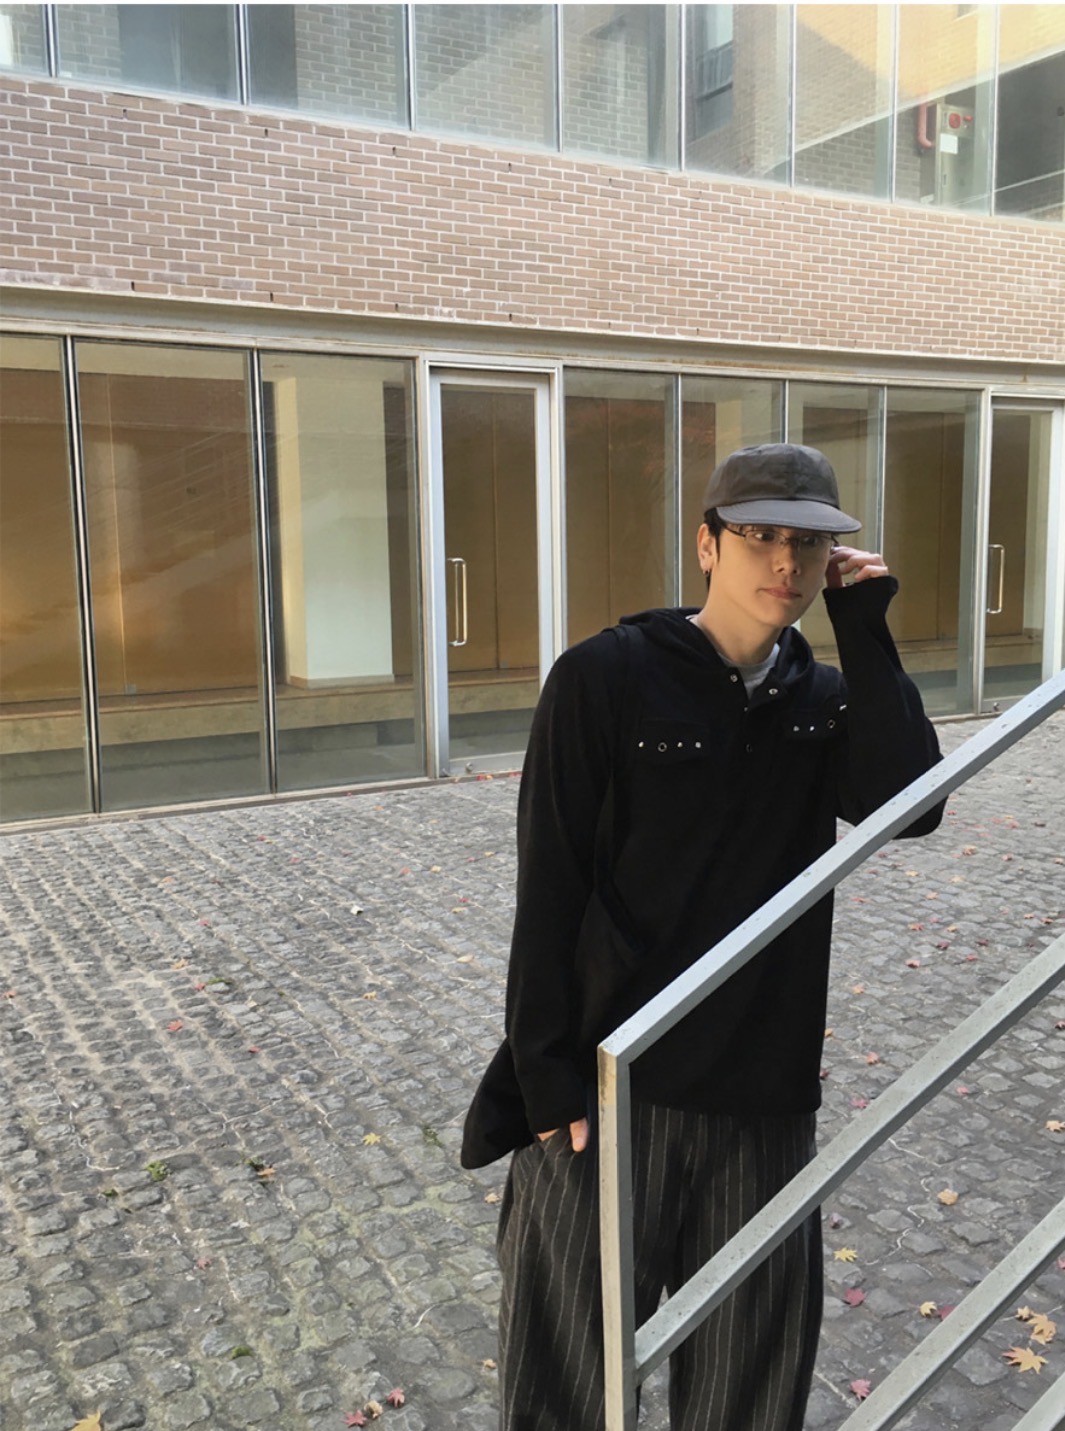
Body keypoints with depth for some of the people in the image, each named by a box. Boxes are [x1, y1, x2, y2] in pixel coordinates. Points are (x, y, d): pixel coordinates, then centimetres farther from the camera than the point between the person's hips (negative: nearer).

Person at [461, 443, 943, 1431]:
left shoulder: (825, 702, 6)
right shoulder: (605, 679, -9)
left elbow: (909, 805, -13)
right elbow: (549, 890, -10)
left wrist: (864, 630, -10)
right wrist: (547, 1075, -12)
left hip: (763, 1095, 4)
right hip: (609, 1089, -4)